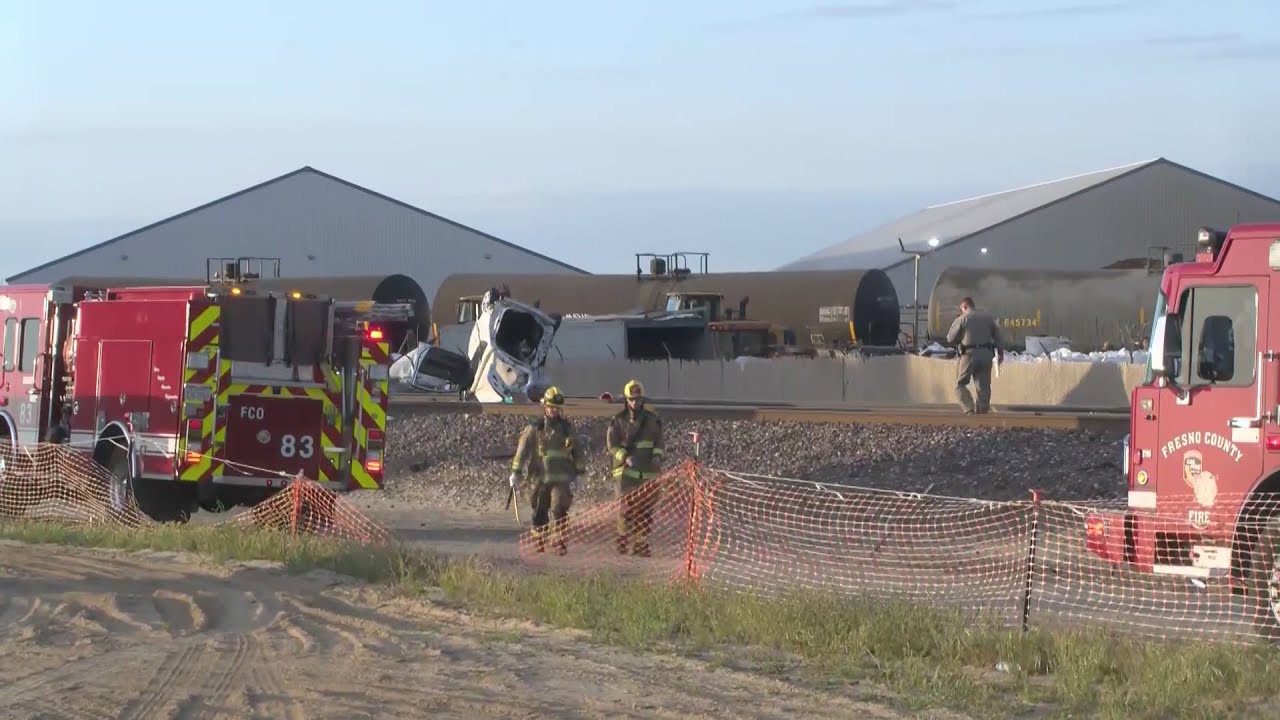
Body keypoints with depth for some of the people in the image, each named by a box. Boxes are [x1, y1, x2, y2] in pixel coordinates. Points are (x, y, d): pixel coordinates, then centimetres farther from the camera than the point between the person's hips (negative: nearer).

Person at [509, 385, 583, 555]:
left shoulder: (567, 428, 8)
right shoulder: (534, 429, 2)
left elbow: (577, 452, 16)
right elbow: (522, 450, 1)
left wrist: (577, 473, 12)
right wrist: (516, 472, -5)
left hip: (562, 478, 0)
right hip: (540, 478, 0)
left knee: (559, 508, -16)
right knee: (540, 511, 7)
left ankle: (559, 540, -9)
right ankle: (538, 541, 23)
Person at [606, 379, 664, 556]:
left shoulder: (652, 419, 9)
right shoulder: (618, 420, 2)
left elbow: (659, 440, 16)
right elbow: (612, 444, -1)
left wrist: (657, 455, -4)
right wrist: (625, 457, -17)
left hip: (648, 470, 3)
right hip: (625, 469, -3)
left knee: (646, 509, 4)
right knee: (626, 507, -14)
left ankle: (641, 543, 13)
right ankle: (623, 538, -1)